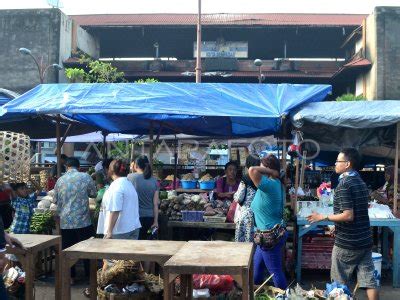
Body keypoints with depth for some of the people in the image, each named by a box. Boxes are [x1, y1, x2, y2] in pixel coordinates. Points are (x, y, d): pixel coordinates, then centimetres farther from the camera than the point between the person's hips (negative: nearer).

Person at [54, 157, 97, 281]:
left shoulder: (60, 180, 3)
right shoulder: (85, 177, -5)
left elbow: (56, 200, 13)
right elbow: (93, 193, 7)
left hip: (65, 222, 2)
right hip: (83, 221, -2)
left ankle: (70, 277, 17)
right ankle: (90, 275, 13)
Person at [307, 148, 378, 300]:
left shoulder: (344, 184, -16)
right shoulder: (361, 182, 10)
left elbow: (348, 215, -23)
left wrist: (323, 217, -13)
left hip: (347, 242, -7)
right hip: (365, 240, 8)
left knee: (339, 284, 8)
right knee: (369, 280, 7)